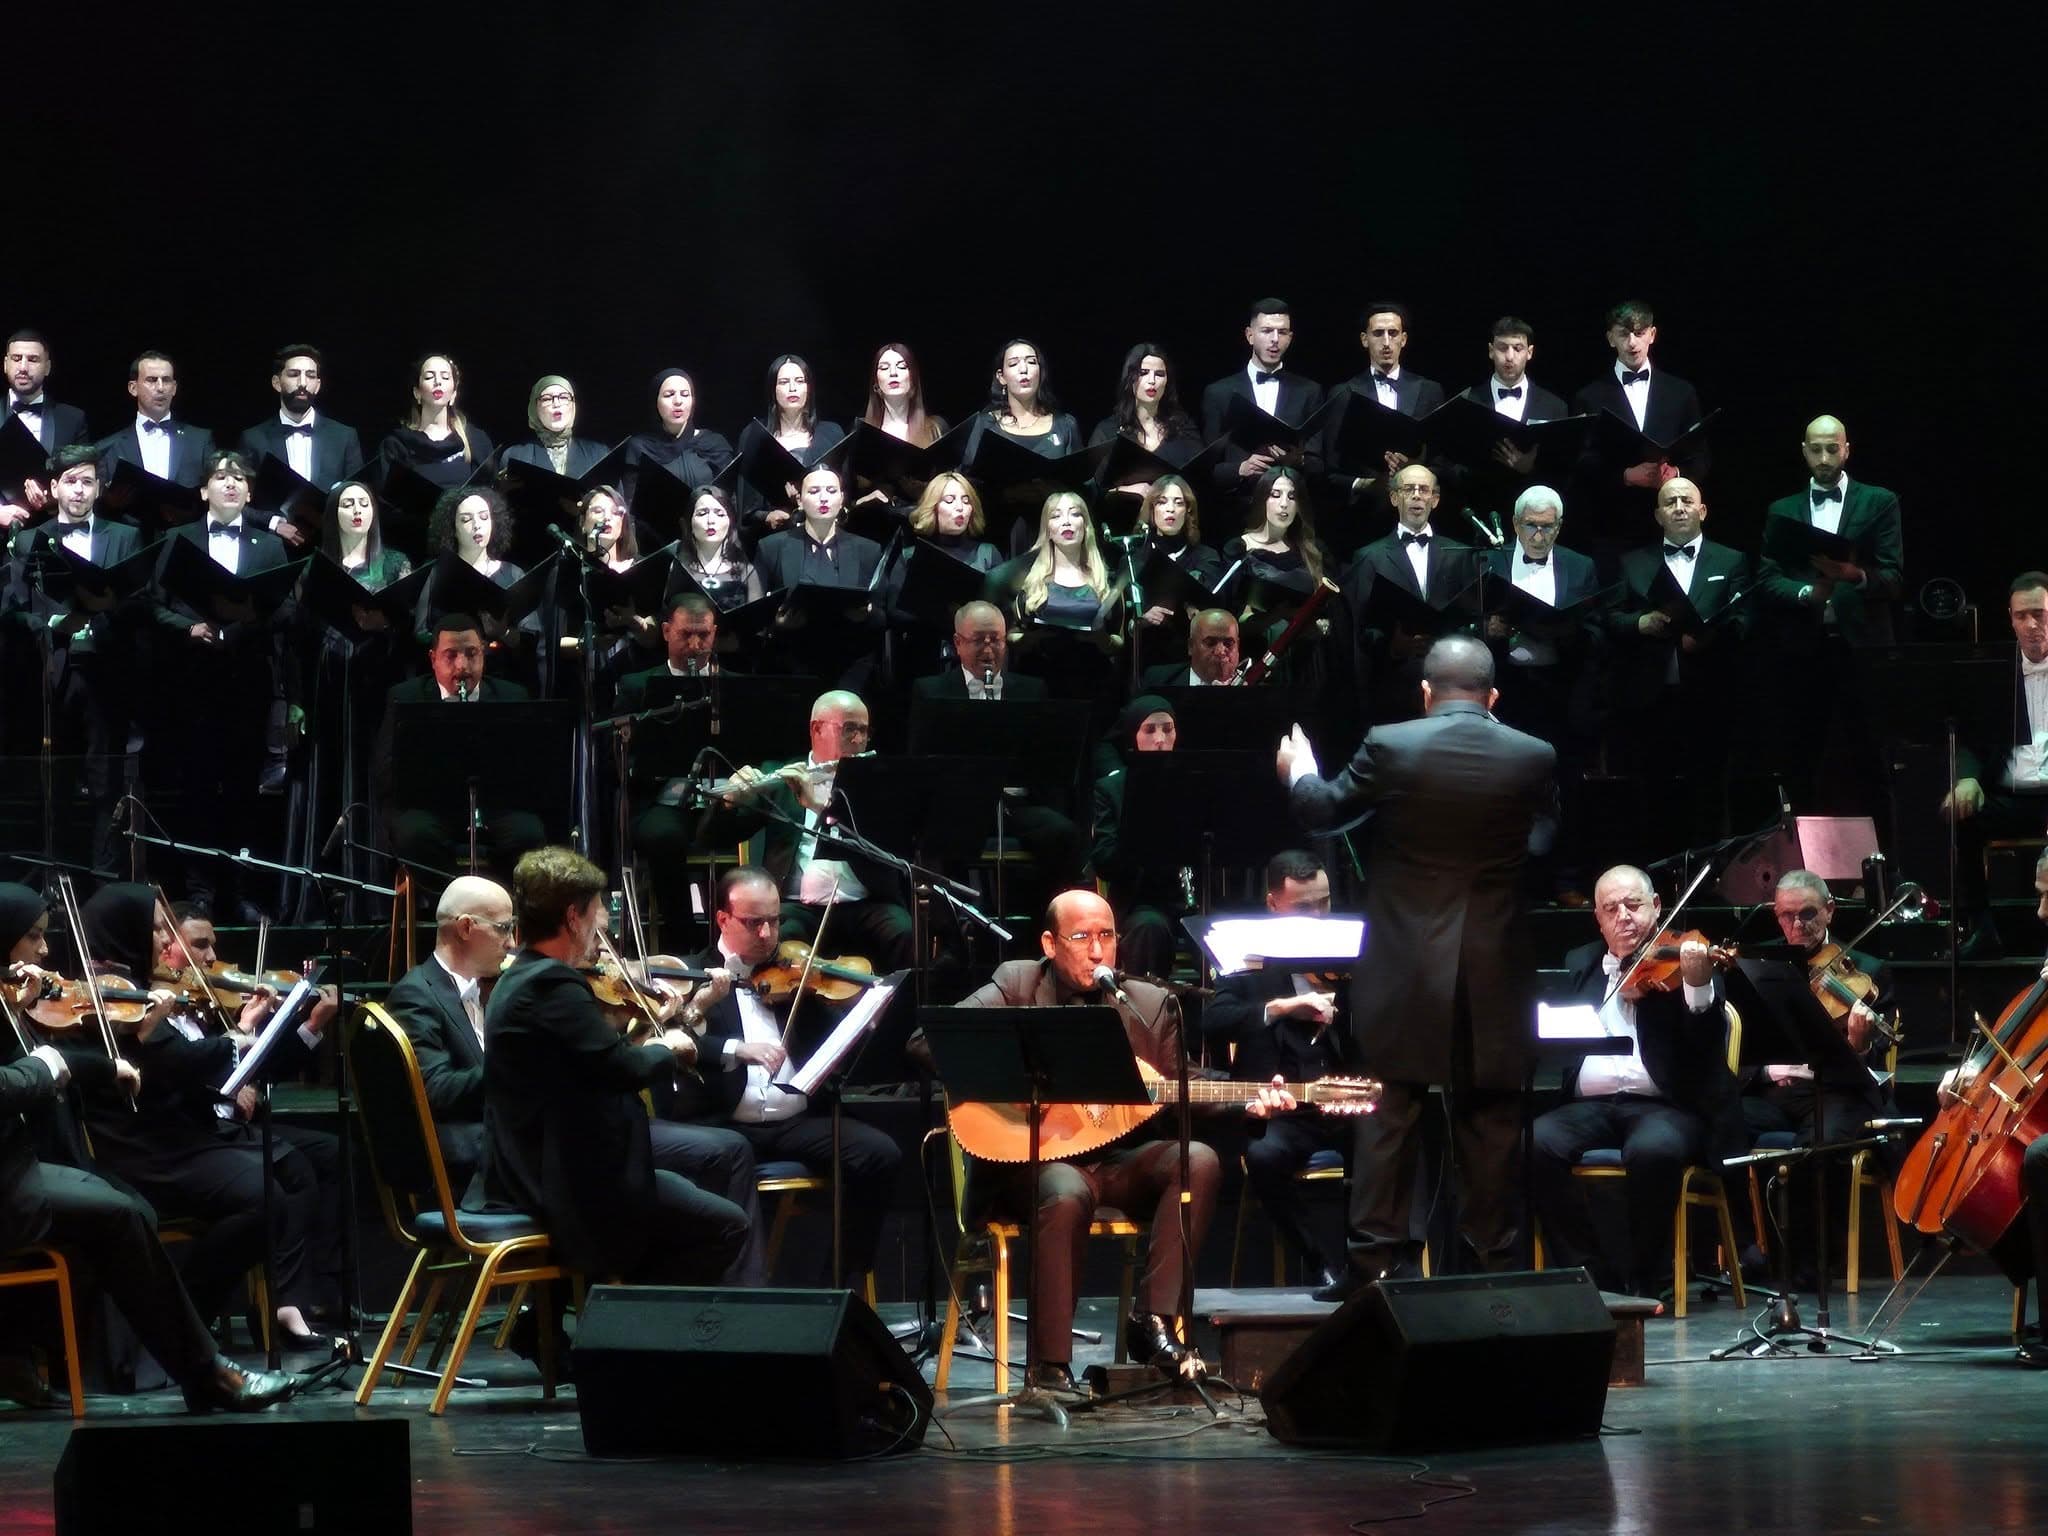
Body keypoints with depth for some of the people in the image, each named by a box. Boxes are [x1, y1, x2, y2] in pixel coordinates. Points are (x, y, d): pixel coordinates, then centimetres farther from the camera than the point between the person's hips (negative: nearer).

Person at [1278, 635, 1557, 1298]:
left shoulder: (1390, 746, -9)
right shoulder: (1535, 757, -3)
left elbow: (1322, 810, 5)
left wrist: (1297, 772, 27)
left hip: (1405, 965, -1)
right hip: (1494, 970, 1)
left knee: (1389, 1114, 4)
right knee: (1490, 1120, 8)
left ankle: (1376, 1259, 3)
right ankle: (1496, 1260, 10)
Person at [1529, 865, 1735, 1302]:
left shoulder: (1683, 959, 7)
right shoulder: (1579, 964, 21)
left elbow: (1708, 1048, -8)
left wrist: (1698, 986, -27)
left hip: (1665, 1105, -4)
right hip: (1589, 1105, 4)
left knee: (1654, 1148, -37)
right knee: (1535, 1143, -27)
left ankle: (1648, 1278, -17)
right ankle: (1590, 1271, -15)